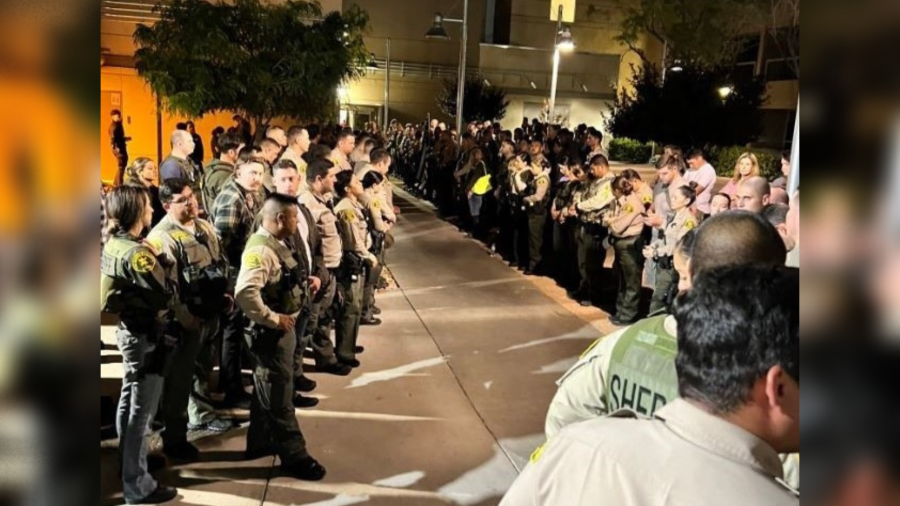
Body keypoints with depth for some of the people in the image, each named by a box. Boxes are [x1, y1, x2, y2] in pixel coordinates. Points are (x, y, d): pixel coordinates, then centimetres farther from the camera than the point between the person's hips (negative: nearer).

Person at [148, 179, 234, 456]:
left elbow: (221, 262, 19)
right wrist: (184, 317, -21)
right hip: (186, 320, -8)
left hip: (211, 313, 8)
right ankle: (174, 439, 14)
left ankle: (201, 414, 43)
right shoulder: (161, 237, -18)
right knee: (179, 378, 2)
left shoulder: (205, 227, 9)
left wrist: (227, 293, 7)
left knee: (203, 368, 24)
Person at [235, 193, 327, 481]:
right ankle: (294, 456, 14)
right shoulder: (261, 250, -24)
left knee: (268, 390, 22)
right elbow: (245, 293, -36)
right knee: (279, 396, 3)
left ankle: (260, 442, 38)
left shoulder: (277, 243, 7)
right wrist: (274, 319, -26)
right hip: (272, 332, -10)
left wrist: (304, 282, 4)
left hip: (284, 328, 10)